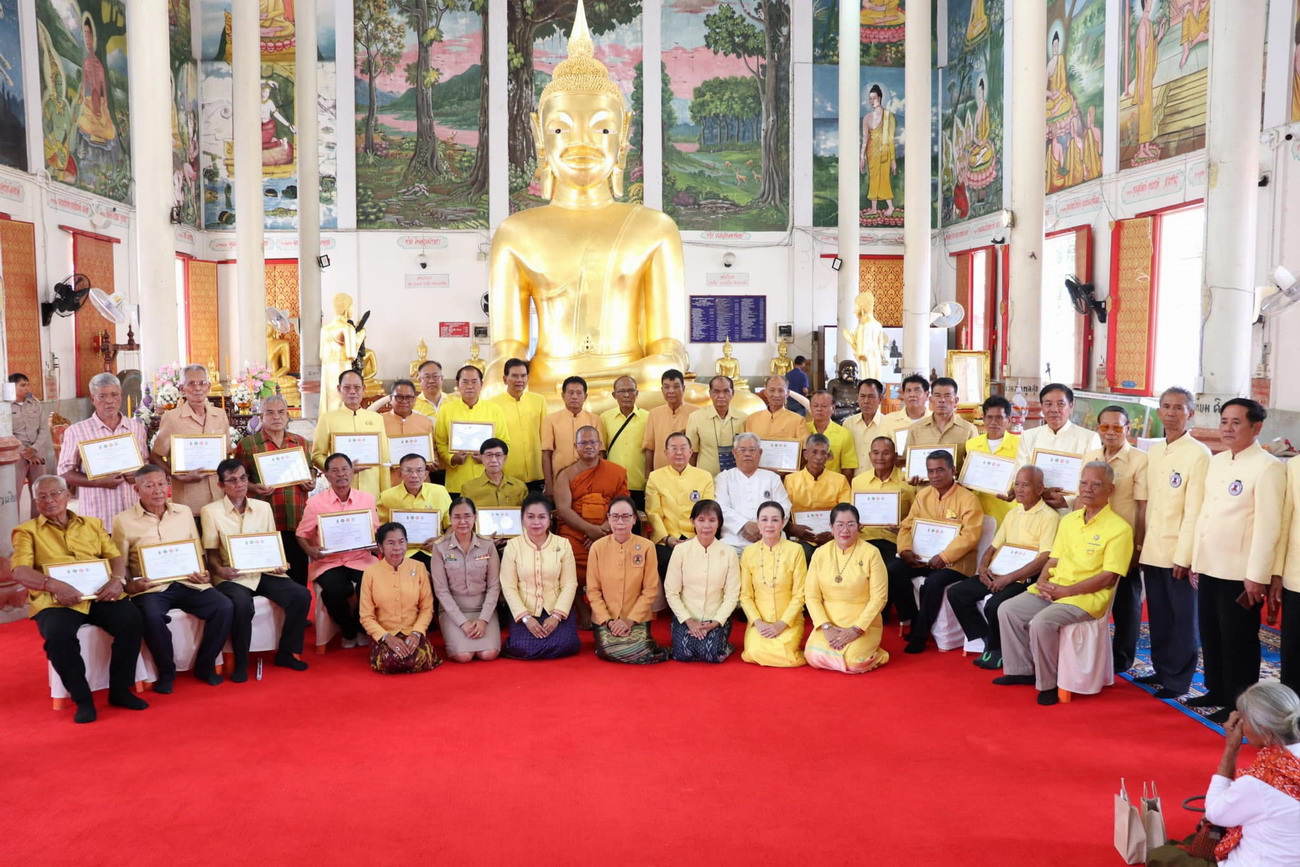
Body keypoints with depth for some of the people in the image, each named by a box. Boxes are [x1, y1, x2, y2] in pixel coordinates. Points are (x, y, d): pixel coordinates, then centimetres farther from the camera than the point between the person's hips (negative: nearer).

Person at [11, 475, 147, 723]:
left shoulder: (92, 524, 22)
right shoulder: (27, 531, 13)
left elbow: (115, 556, 16)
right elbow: (20, 571, -2)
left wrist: (117, 579, -8)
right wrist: (54, 585, -21)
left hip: (100, 595, 2)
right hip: (54, 601, -2)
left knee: (132, 619, -26)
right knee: (58, 635, -35)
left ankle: (120, 689, -10)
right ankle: (82, 698, -16)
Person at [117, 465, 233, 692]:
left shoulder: (184, 512, 14)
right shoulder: (123, 520, 4)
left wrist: (202, 574, -1)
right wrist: (130, 584, -15)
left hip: (187, 583, 3)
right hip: (150, 587, -3)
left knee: (224, 606, -21)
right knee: (152, 616, -36)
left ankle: (205, 665, 0)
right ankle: (166, 671, -10)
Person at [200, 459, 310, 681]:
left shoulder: (263, 507, 12)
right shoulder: (210, 511, 1)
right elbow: (211, 552, 1)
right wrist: (220, 570, -19)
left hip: (264, 572, 4)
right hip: (232, 576, -4)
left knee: (301, 595, -20)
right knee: (242, 605, -37)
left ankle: (286, 653, -2)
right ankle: (241, 663, -15)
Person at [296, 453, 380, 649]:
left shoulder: (367, 499, 7)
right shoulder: (315, 502, 2)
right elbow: (302, 534, 8)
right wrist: (310, 550, -13)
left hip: (360, 559, 1)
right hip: (328, 561, -1)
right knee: (334, 590, -34)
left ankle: (361, 628, 3)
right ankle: (348, 631, 0)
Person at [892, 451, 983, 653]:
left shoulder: (967, 499, -8)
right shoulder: (922, 495, 10)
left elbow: (970, 535, -17)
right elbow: (906, 526, 9)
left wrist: (944, 557, -25)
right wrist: (905, 549, -11)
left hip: (955, 560, -5)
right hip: (922, 556, 5)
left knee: (933, 582, -33)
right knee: (893, 571, -19)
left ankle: (920, 634, -15)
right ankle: (913, 619, -1)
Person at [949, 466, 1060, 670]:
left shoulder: (1049, 517, -9)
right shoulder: (1013, 514, 16)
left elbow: (1044, 560, -18)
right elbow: (994, 547, 20)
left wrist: (1009, 578, -21)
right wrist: (983, 567, -1)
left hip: (1028, 579, -8)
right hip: (1000, 575, 8)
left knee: (994, 604, -31)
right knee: (956, 592, -6)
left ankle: (996, 650, -4)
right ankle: (986, 639, 3)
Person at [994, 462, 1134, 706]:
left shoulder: (1118, 528, -9)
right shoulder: (1069, 520, 14)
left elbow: (1108, 577, -15)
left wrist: (1066, 590, -17)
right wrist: (1042, 580, -4)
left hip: (1087, 598, -7)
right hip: (1052, 591, 7)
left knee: (1042, 622, -29)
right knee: (1008, 610, -6)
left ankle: (1047, 683, -10)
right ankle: (1022, 670, 7)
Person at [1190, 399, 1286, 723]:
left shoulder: (1268, 467, -12)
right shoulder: (1216, 461, 11)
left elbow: (1268, 525, -16)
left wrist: (1257, 576, -18)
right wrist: (1196, 559, 15)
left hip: (1240, 573, -7)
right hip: (1209, 568, 7)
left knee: (1238, 641, 3)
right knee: (1210, 635, 15)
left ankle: (1239, 705, 15)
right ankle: (1217, 691, 29)